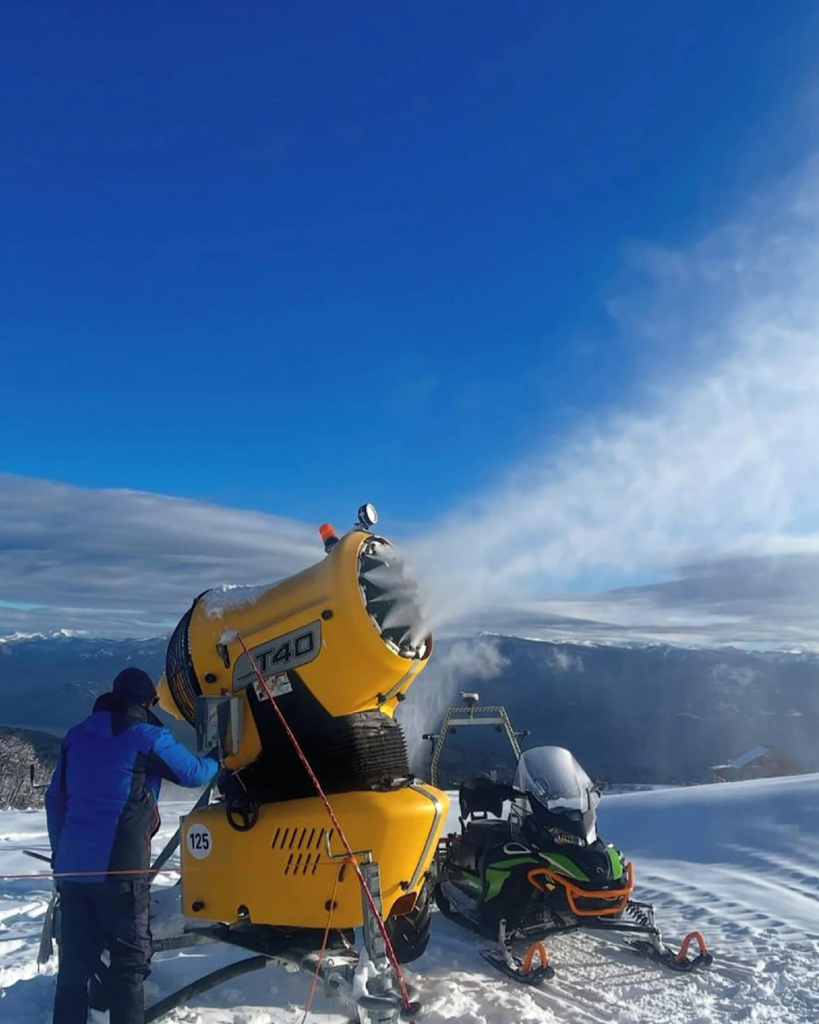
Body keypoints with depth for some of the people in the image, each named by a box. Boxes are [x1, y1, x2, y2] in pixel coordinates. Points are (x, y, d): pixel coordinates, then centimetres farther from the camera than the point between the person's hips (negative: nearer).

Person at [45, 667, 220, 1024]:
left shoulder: (77, 736, 11)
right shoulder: (147, 737, -6)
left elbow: (55, 799, 16)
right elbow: (194, 773, 5)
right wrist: (215, 759, 26)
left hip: (71, 867, 6)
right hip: (119, 868, -6)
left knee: (75, 963, 14)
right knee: (130, 961, 5)